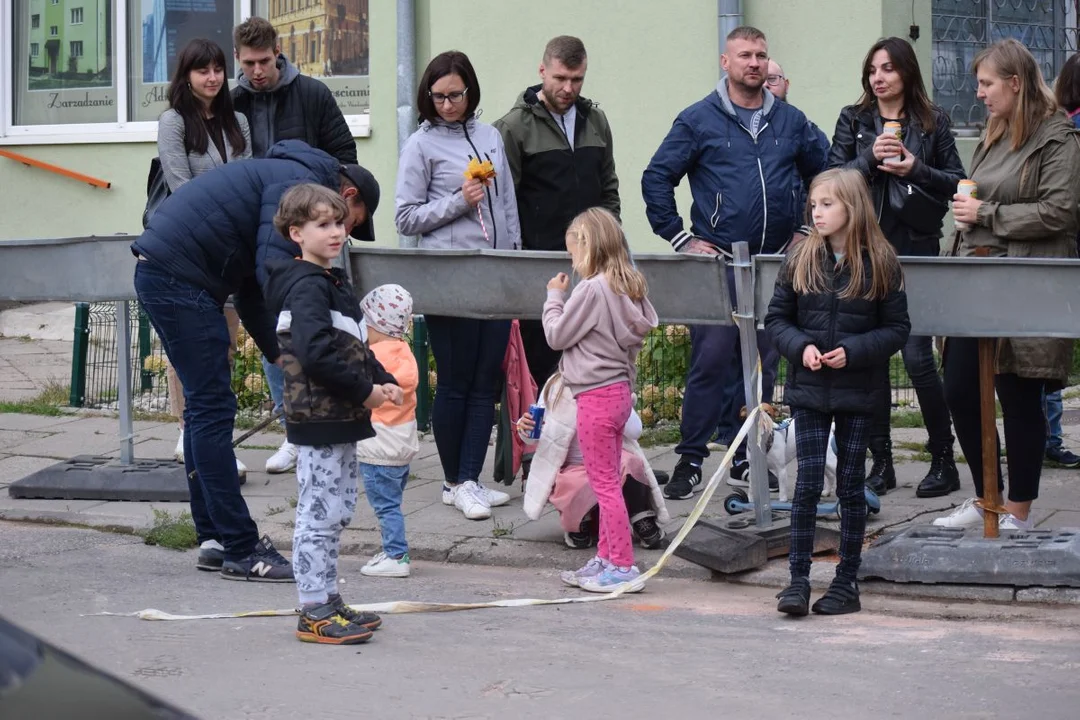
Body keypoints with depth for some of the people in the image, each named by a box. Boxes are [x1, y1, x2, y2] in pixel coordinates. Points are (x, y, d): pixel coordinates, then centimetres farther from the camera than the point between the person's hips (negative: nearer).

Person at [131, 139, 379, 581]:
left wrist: (280, 354, 19)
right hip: (178, 279, -11)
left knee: (203, 408, 15)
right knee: (213, 409, -8)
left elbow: (251, 290, 26)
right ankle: (241, 550, -5)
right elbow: (273, 270, -21)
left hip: (160, 276, 11)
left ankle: (214, 541, 20)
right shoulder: (300, 184, -7)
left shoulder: (284, 178, 25)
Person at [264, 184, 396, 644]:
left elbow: (354, 346, 24)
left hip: (340, 419, 10)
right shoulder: (306, 287, -16)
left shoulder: (332, 283, 17)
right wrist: (365, 390, -18)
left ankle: (328, 601, 25)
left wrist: (382, 381, 9)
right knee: (319, 514, -6)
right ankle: (315, 613, -2)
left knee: (336, 513, 16)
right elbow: (317, 354, -26)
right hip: (318, 420, -10)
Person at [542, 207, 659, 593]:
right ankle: (606, 558, 23)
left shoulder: (591, 290, -18)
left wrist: (554, 296, 1)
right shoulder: (629, 287, 7)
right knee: (609, 481, 16)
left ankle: (623, 566, -4)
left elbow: (556, 335, -11)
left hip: (596, 396, -9)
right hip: (619, 390, 9)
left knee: (604, 483, -5)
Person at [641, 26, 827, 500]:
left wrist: (807, 230, 13)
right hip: (718, 262, -4)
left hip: (778, 263, 4)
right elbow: (656, 179, 1)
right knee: (710, 360, -10)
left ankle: (748, 458, 15)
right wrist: (680, 238, -4)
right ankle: (690, 462, -5)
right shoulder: (698, 121, 1)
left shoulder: (791, 122, 11)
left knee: (767, 362, 6)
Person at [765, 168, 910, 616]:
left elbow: (897, 327, -3)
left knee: (851, 486, 7)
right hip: (809, 389, 1)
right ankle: (798, 580, 2)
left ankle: (847, 582, 14)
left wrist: (853, 352, -17)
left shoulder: (880, 263, -6)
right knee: (807, 484, -2)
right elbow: (776, 318, 6)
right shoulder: (801, 260, 1)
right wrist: (801, 346, -13)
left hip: (858, 391, -1)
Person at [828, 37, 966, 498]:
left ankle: (943, 461, 6)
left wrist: (916, 170, -11)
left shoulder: (933, 122, 5)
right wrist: (870, 158, -13)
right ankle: (881, 463, 12)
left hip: (916, 248, -2)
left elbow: (957, 183, 4)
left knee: (917, 356, -6)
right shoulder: (853, 121, 9)